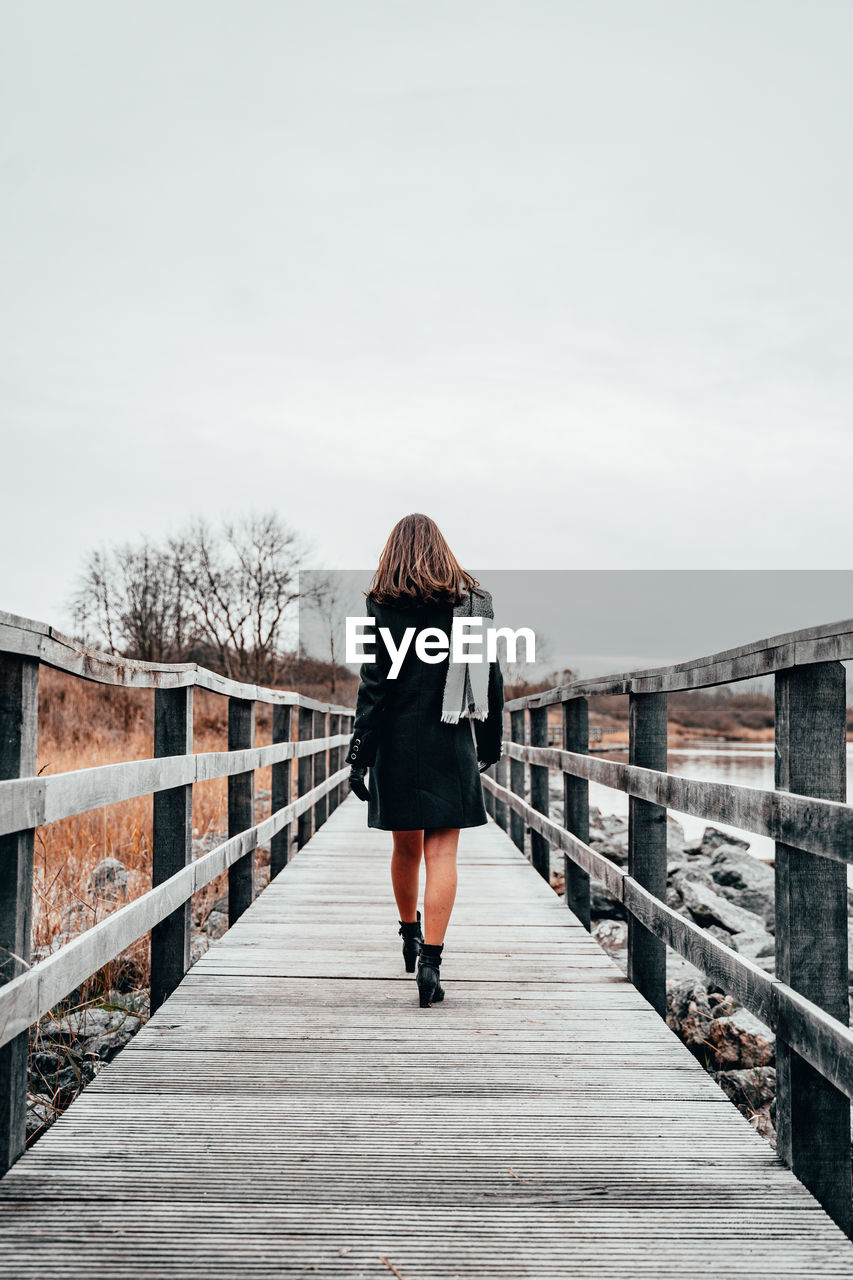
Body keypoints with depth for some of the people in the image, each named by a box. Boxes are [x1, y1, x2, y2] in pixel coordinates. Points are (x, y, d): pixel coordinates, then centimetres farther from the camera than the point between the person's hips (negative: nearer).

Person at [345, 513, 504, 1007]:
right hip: (451, 744, 0)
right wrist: (491, 745, 15)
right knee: (442, 853, 0)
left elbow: (374, 684, -8)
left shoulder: (383, 605, -4)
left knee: (406, 846, 16)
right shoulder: (472, 601, 2)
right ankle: (431, 960, -7)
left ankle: (410, 934, 35)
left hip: (398, 743, 0)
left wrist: (359, 757, -4)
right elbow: (491, 679, 5)